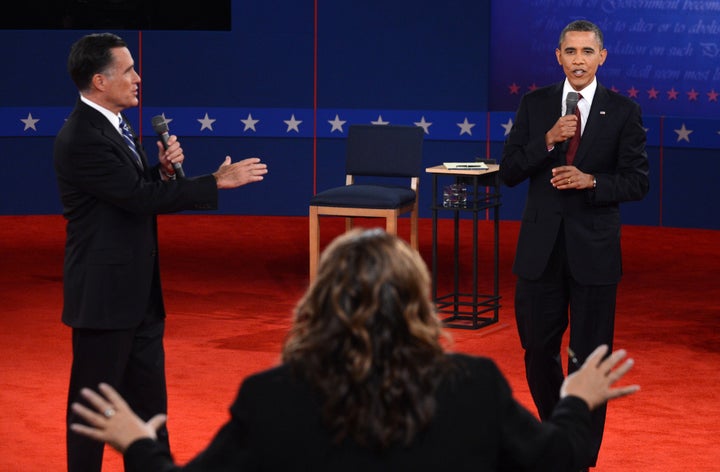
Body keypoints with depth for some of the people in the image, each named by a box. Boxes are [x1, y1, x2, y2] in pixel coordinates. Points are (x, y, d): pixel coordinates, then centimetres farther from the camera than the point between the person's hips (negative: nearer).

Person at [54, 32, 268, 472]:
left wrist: (164, 170, -5)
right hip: (106, 295, -10)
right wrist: (217, 183, -19)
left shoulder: (112, 126, 10)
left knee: (148, 398, 15)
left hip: (139, 292, 10)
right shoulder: (82, 138, -20)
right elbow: (139, 196, -23)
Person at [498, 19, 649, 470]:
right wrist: (547, 141, -14)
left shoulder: (623, 111, -2)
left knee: (590, 357, 3)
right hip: (541, 247, 2)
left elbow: (637, 181, -3)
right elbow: (509, 172, 0)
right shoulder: (535, 105, 4)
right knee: (539, 351, 10)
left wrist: (591, 181, -19)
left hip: (594, 250, -2)